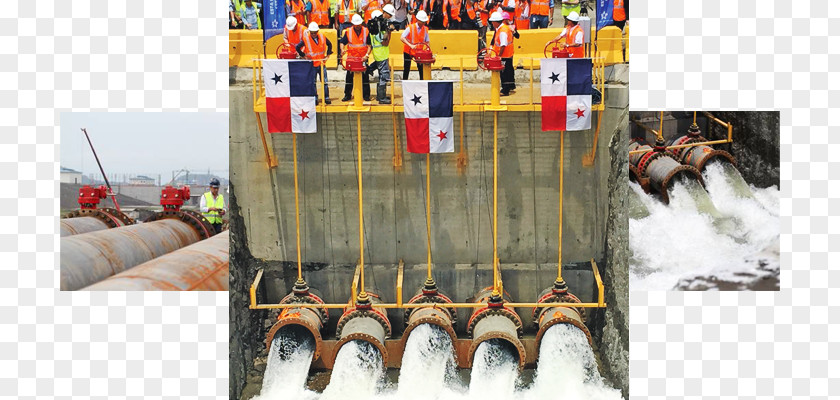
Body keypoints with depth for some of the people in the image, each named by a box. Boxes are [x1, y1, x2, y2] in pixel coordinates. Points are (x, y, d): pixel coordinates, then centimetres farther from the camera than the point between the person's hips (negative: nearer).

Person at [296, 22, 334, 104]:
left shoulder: (322, 37, -1)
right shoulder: (305, 39, -9)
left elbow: (329, 44, 15)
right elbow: (297, 48, -5)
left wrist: (328, 54, 6)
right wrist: (304, 55, -6)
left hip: (321, 63, 2)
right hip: (312, 64, -2)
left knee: (324, 81, 3)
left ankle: (326, 98, 9)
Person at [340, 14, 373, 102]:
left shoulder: (366, 31, -1)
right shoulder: (348, 31, 0)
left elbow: (369, 45, -1)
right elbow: (342, 42, 4)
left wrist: (367, 55, -15)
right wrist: (342, 49, -17)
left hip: (363, 58, 0)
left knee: (365, 77, 2)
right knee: (349, 77, 4)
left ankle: (366, 95, 10)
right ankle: (347, 95, 13)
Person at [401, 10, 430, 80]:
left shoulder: (425, 29, -2)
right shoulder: (410, 28, -14)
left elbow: (427, 42, 5)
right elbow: (402, 38, -22)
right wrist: (410, 45, -34)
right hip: (408, 51, -3)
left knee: (421, 69, -3)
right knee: (406, 69, 2)